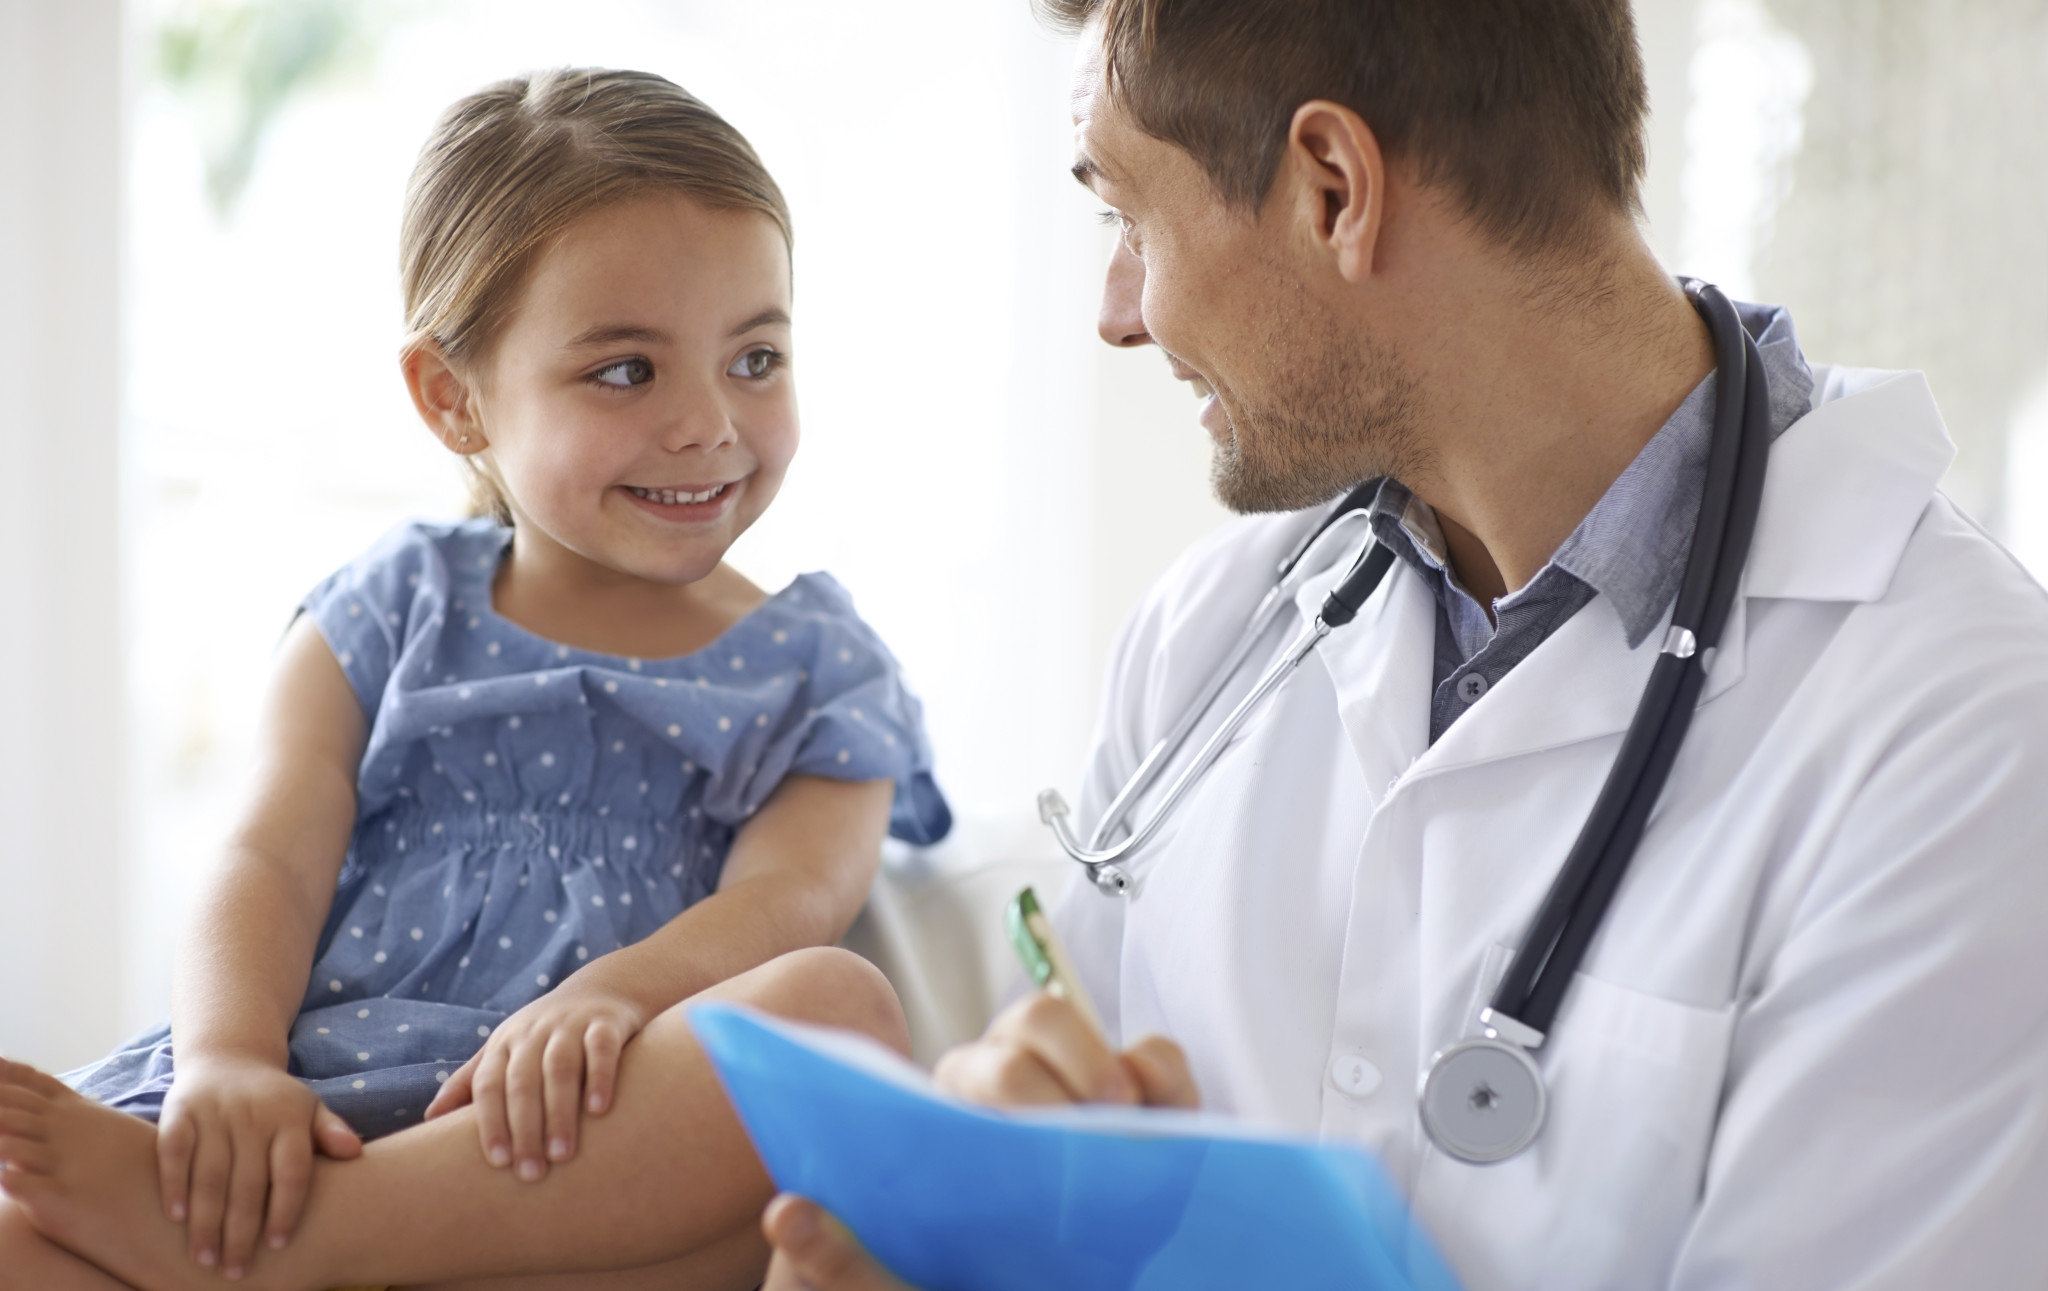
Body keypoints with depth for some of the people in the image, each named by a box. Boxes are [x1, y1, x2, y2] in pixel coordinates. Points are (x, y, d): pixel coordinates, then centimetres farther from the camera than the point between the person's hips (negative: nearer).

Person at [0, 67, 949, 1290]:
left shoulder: (821, 674, 16)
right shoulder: (394, 615, 20)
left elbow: (791, 894, -3)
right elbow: (274, 861, 6)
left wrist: (614, 992, -28)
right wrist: (227, 1063, -18)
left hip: (602, 1154, 1)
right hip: (318, 1123, 0)